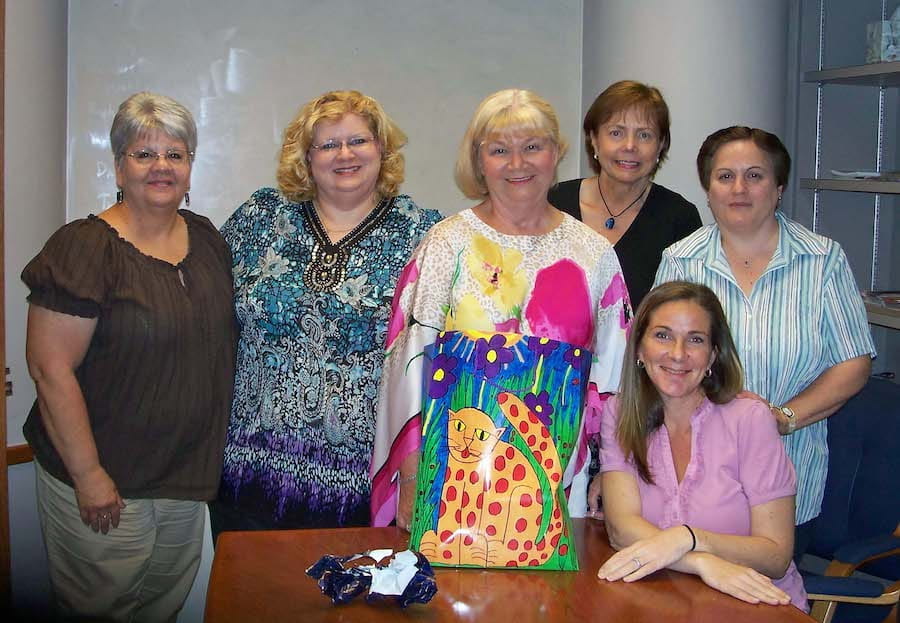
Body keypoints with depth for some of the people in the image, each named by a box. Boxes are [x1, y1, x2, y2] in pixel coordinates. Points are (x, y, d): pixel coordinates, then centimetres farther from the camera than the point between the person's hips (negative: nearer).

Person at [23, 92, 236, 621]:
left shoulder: (207, 239, 4)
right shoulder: (87, 247, -16)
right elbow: (50, 368, -19)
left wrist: (214, 451, 12)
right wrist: (88, 475, -19)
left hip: (189, 476, 6)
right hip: (106, 483, -6)